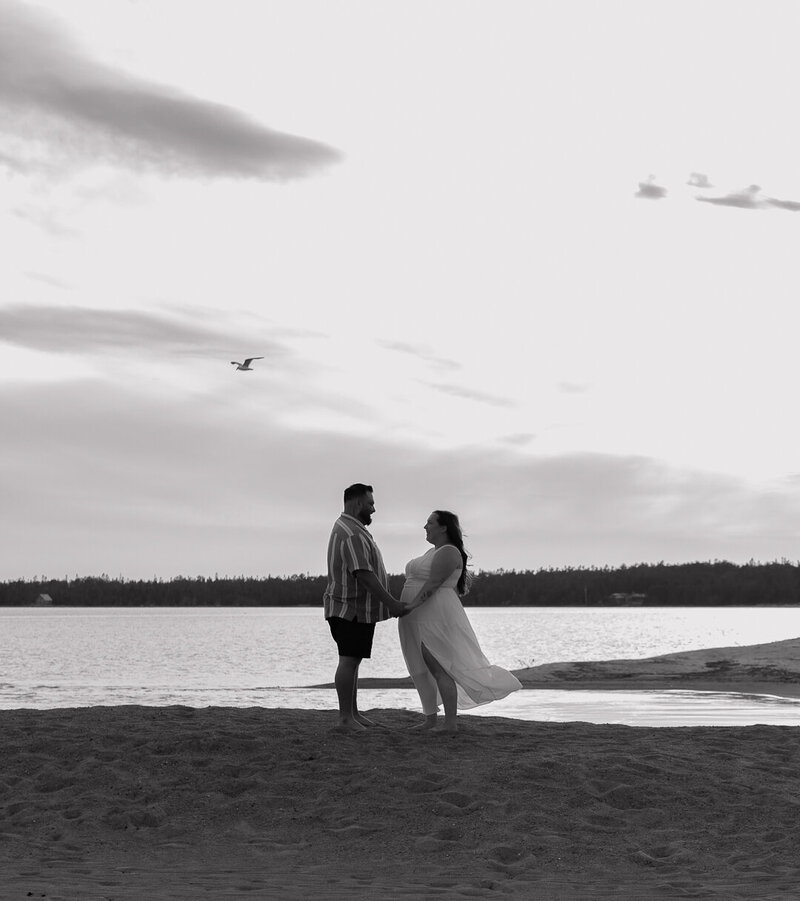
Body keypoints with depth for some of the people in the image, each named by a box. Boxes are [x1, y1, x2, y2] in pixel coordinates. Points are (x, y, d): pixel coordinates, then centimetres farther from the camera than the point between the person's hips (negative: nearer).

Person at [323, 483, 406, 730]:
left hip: (357, 609, 11)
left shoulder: (346, 527, 18)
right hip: (352, 609, -11)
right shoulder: (352, 534, -19)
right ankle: (345, 718, -10)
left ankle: (353, 713, 17)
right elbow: (364, 575, -25)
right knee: (349, 660, -10)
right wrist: (392, 603, -22)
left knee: (353, 661, 12)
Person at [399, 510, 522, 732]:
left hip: (435, 618, -10)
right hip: (421, 621, 10)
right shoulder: (434, 552, 20)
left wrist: (413, 604, -31)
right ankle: (430, 720, 13)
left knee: (439, 670, -10)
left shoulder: (448, 553, -11)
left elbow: (433, 583, -22)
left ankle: (450, 723, -8)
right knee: (422, 670, 9)